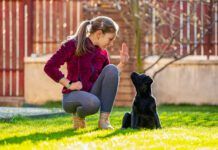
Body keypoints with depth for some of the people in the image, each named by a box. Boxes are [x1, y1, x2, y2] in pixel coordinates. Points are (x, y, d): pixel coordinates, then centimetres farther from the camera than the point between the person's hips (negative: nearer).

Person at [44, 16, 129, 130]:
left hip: (92, 93, 6)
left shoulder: (103, 53, 7)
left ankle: (104, 119, -18)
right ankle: (78, 114, -2)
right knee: (93, 103, -41)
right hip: (72, 95, -5)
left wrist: (122, 64, -1)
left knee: (111, 69, -20)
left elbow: (110, 78, 11)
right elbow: (49, 67, -14)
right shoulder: (73, 45, -9)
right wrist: (69, 84, -18)